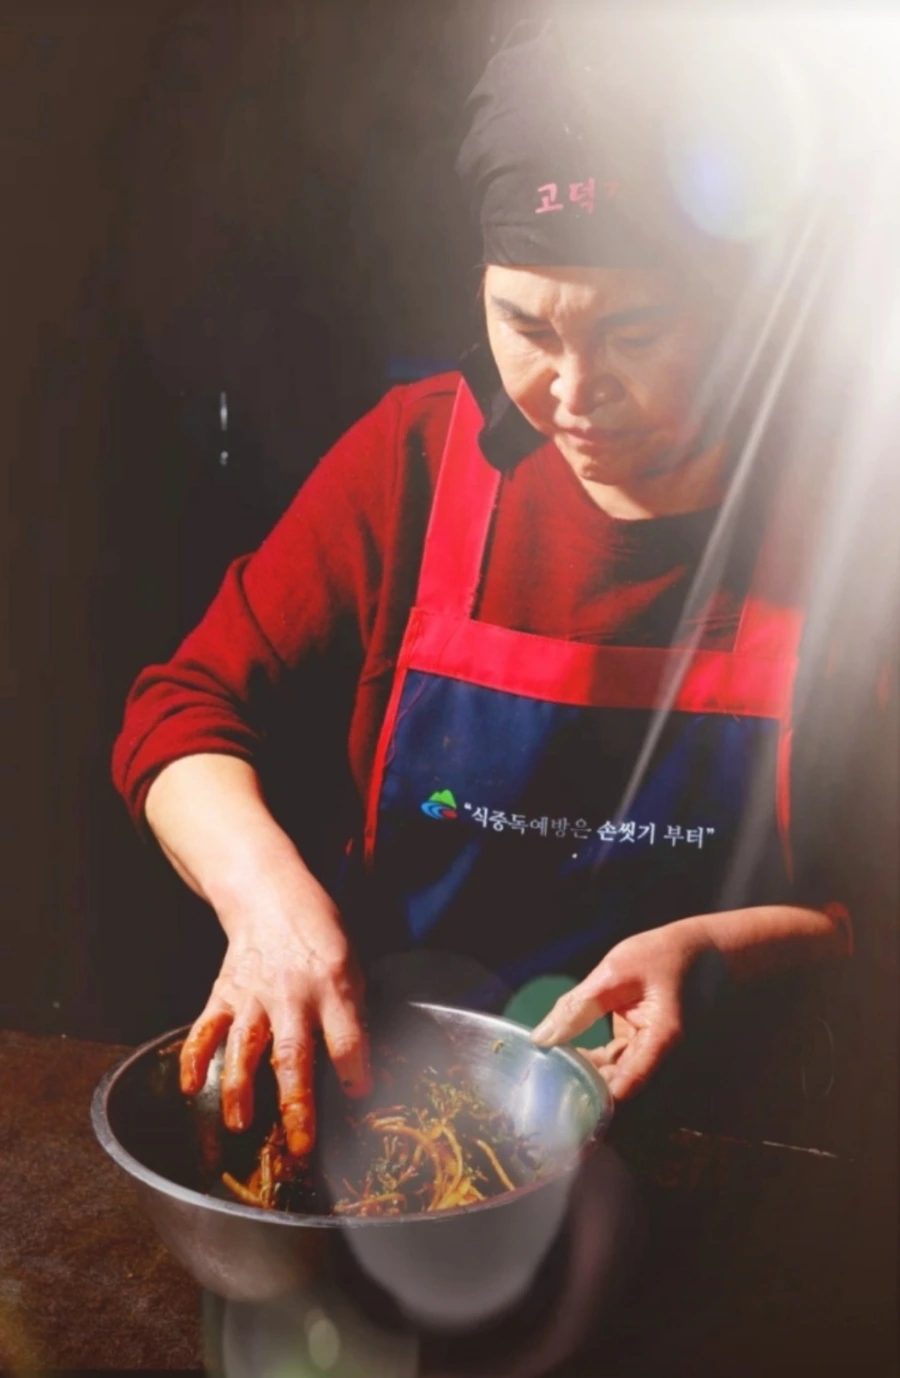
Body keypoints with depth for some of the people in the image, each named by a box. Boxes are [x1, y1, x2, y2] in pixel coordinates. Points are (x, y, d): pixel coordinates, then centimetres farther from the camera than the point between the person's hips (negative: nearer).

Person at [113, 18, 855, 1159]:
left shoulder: (817, 510, -9)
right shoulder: (419, 451, -5)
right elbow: (185, 707, -5)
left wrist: (717, 951, -19)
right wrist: (264, 886, -24)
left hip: (691, 1091, 0)